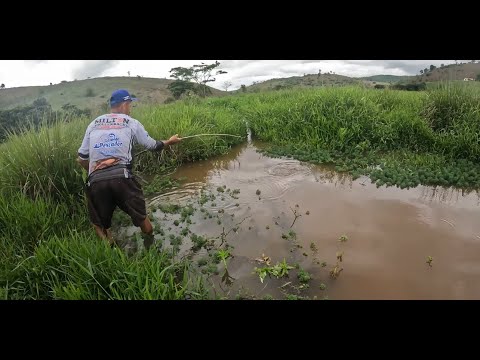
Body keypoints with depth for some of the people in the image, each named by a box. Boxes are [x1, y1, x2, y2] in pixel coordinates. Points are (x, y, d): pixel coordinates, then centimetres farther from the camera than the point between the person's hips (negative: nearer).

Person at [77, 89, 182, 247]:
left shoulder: (93, 124, 18)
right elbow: (153, 146, 19)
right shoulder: (131, 123, 10)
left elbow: (81, 159, 17)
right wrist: (170, 141, 37)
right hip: (121, 177, -2)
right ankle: (151, 246, 35)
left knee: (100, 225, 21)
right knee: (141, 216, 19)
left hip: (95, 181, 2)